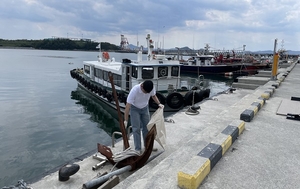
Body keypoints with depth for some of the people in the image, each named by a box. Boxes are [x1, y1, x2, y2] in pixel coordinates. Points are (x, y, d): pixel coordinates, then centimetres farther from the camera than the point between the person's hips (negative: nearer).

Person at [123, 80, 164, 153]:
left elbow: (153, 95, 1)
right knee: (136, 129, -6)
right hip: (134, 108, -4)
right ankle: (137, 149, 6)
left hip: (145, 108, 4)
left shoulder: (151, 88, -24)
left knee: (146, 127, 10)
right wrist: (125, 120, -34)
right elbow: (128, 106, -33)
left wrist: (159, 104, -15)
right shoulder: (134, 90, -36)